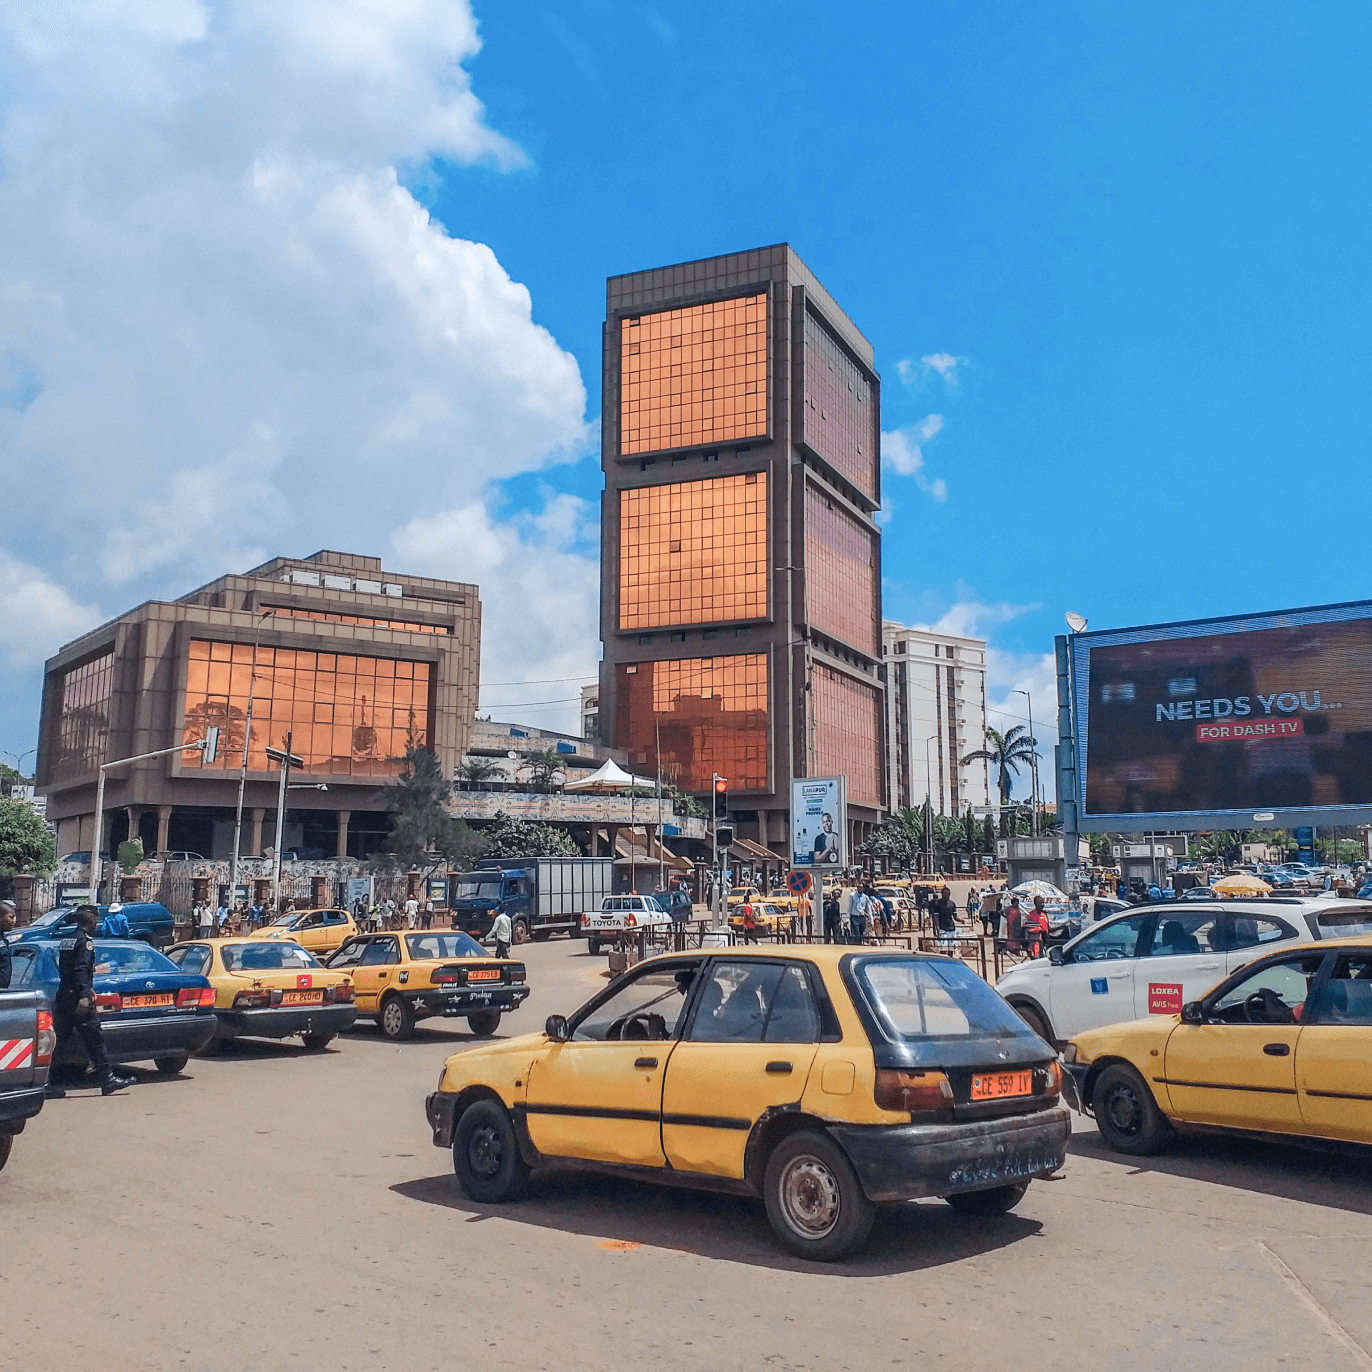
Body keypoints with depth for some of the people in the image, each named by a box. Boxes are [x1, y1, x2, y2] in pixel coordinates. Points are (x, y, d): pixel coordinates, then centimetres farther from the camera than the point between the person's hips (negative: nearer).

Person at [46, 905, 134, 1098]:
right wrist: (84, 996, -26)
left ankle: (45, 1082, 7)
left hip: (63, 998, 9)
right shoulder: (85, 941, -11)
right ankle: (108, 1080, -1)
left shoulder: (68, 940, 17)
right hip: (76, 998, -9)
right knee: (94, 1040, -4)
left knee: (59, 1041, 10)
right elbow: (80, 970, -21)